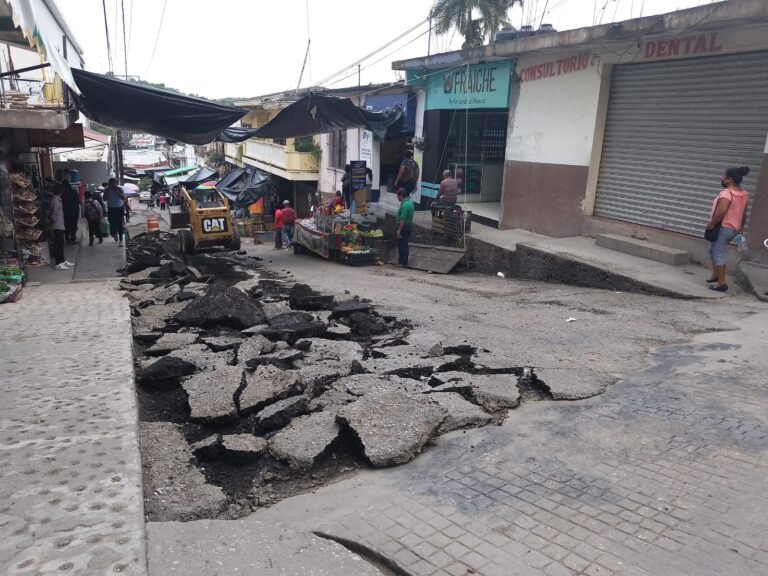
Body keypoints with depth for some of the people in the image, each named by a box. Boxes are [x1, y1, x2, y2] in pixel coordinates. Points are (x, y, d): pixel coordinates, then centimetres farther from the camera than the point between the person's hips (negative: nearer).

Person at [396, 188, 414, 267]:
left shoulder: (405, 204, -22)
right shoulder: (410, 201, 9)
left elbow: (403, 219, -24)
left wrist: (399, 230, -22)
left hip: (404, 227, -10)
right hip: (408, 225, 10)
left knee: (402, 245, -3)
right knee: (403, 244, 15)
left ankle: (403, 262, 3)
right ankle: (402, 260, 23)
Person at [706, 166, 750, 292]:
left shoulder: (726, 193, -19)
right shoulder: (744, 194, 10)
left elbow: (722, 211, -30)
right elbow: (744, 212, 18)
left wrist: (711, 224, -20)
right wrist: (741, 226, 29)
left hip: (723, 228, -10)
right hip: (734, 228, 10)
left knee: (718, 255, -4)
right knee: (713, 250, 25)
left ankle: (722, 283, -4)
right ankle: (716, 275, 29)